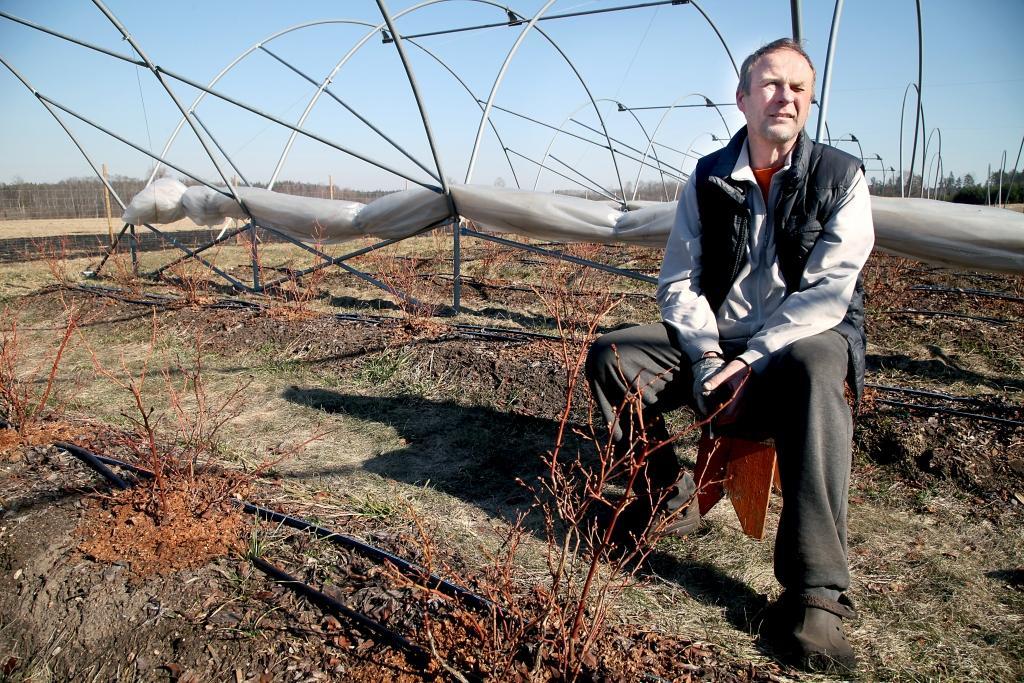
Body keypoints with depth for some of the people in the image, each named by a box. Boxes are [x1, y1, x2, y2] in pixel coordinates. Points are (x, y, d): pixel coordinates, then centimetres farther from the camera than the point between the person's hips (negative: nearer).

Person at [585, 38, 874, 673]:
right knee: (611, 356, -17)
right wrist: (707, 357, -16)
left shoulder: (841, 176, -3)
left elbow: (828, 291, -14)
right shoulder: (708, 178, 4)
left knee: (814, 371, -40)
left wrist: (754, 359, -24)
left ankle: (815, 595, -36)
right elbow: (678, 283, 1)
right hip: (716, 339, 4)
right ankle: (672, 499, 0)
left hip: (806, 340, -3)